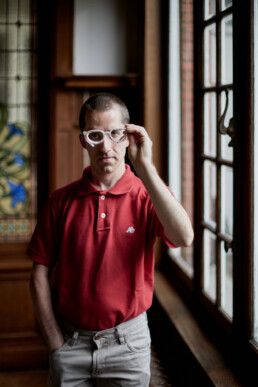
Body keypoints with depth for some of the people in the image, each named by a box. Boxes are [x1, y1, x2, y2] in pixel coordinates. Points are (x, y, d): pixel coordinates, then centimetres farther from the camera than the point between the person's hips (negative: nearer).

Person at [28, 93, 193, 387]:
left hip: (128, 343, -1)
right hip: (71, 342, 1)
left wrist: (145, 166, -25)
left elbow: (183, 237, -26)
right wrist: (56, 343, -3)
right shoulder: (62, 201, -2)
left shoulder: (147, 196, -6)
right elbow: (40, 273, 1)